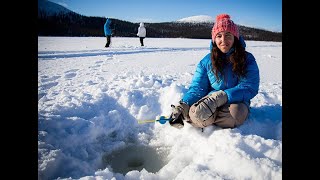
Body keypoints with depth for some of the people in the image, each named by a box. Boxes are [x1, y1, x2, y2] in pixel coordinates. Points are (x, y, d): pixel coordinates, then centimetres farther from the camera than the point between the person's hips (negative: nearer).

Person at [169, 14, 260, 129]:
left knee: (234, 113, -38)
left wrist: (221, 96, -28)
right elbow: (197, 87, 1)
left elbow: (249, 88, -12)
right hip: (211, 102, 0)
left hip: (235, 102, 1)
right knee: (197, 113, -36)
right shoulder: (206, 61, 3)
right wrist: (182, 106, -18)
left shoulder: (247, 59, -2)